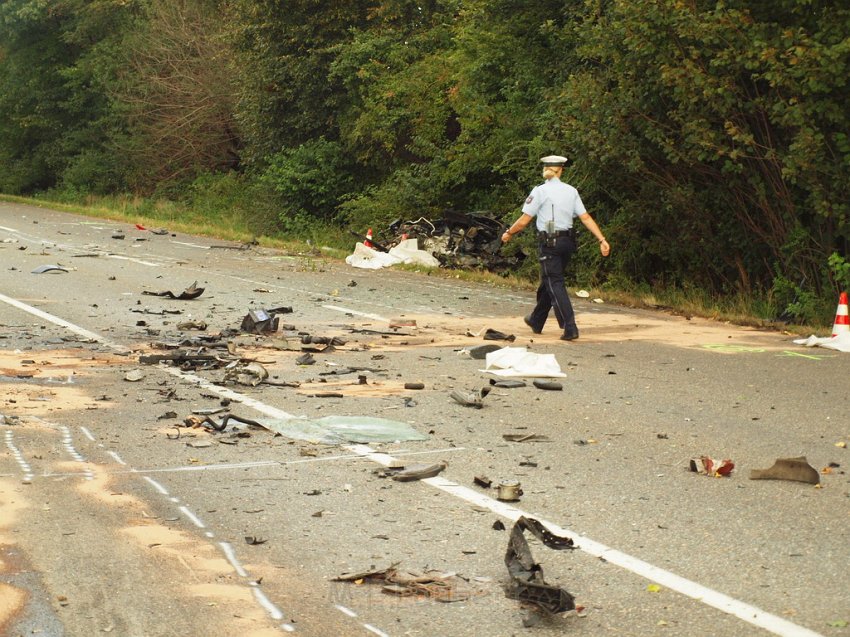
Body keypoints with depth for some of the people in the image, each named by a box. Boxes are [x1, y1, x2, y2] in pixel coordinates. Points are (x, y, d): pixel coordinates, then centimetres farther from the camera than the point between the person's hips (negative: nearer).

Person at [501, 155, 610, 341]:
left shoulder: (540, 191, -7)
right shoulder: (571, 191, 6)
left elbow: (523, 221, -6)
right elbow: (586, 218, 1)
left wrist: (509, 233, 10)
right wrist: (602, 240, 1)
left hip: (549, 243, -6)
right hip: (567, 240, 6)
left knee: (555, 284, -5)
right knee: (548, 282, 20)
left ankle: (570, 327, -18)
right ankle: (536, 321, 35)